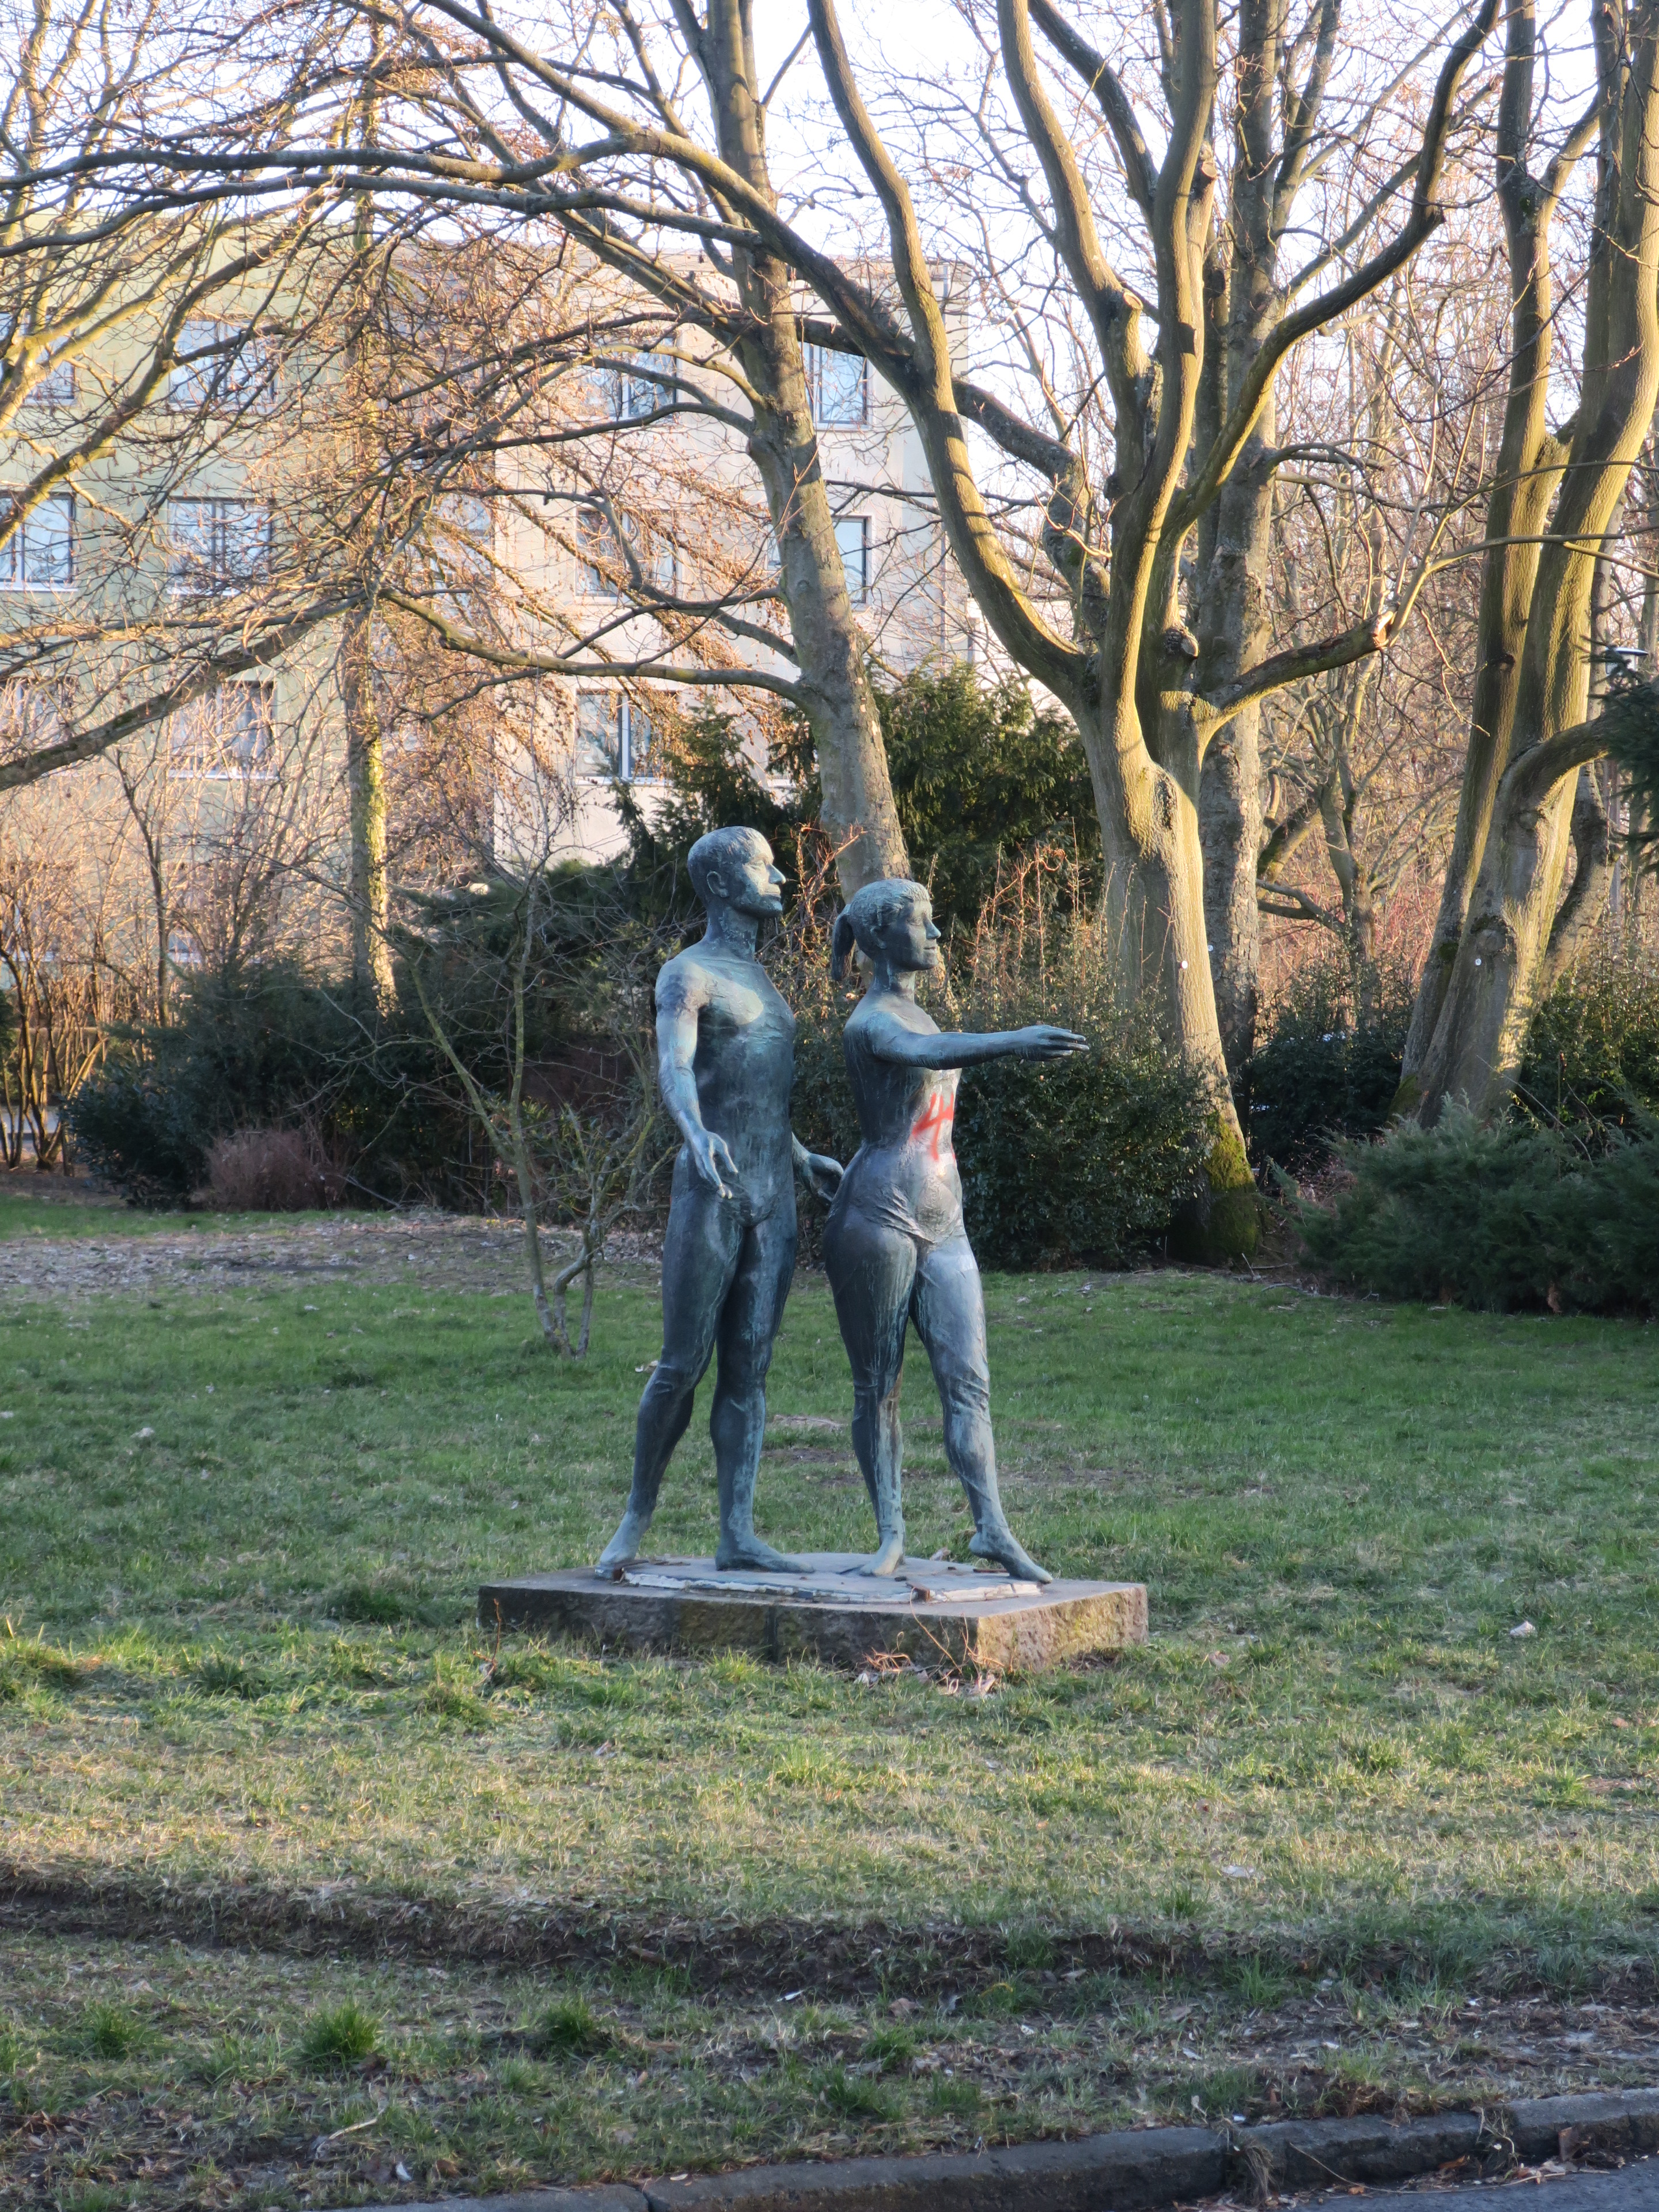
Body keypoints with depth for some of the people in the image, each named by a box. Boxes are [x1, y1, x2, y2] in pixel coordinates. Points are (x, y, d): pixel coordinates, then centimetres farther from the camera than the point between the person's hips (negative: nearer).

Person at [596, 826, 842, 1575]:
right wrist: (697, 1134, -43)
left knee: (748, 1371, 2)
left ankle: (737, 1536, -1)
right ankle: (638, 1515, 12)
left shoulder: (757, 980, 20)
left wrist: (804, 1159, 39)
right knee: (682, 1366, -4)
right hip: (709, 1195, -7)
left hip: (773, 1198, 7)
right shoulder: (687, 975, -6)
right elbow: (674, 1070, -23)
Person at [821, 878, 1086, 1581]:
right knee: (877, 1384, -1)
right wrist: (1012, 1043, -51)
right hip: (878, 1217, -8)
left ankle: (992, 1527, -11)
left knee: (968, 1379, -4)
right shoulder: (873, 1023, -11)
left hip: (942, 1224, 8)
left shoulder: (911, 1012, 18)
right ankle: (890, 1533, 3)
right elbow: (927, 1054, -33)